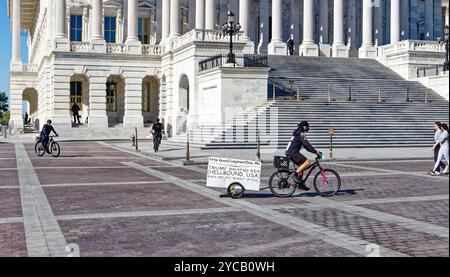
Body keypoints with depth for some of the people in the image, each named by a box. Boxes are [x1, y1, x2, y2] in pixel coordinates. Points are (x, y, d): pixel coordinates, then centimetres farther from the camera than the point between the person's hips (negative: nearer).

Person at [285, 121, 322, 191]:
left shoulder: (300, 133, 24)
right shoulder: (300, 133, -8)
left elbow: (306, 145, 25)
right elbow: (306, 144, -16)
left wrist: (315, 151, 19)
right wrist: (315, 151, -14)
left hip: (290, 152, 11)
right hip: (292, 152, -11)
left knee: (301, 165, 15)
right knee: (307, 162, -14)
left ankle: (301, 184, 14)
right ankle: (296, 174, -15)